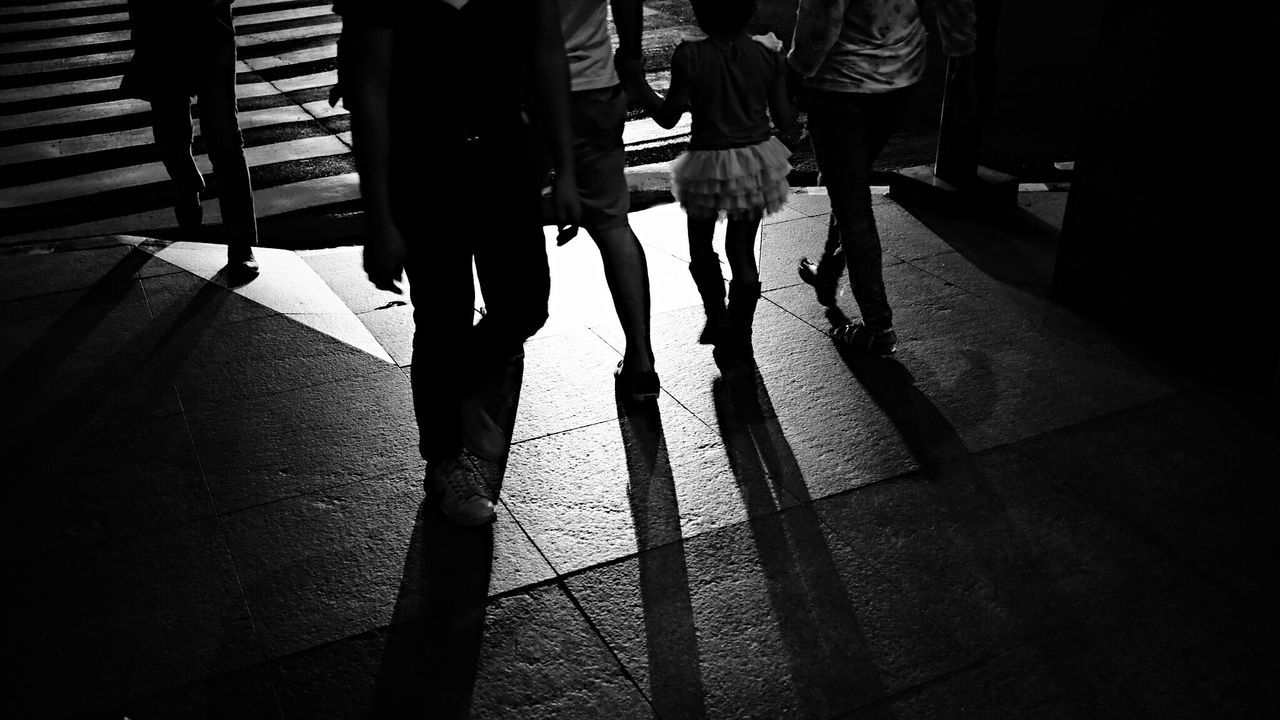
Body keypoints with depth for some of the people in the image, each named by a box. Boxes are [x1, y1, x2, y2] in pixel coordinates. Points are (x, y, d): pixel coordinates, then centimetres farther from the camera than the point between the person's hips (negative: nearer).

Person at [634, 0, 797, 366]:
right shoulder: (768, 54, -6)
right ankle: (738, 342, 19)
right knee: (743, 252, 12)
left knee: (701, 248, 20)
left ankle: (717, 319, 12)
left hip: (709, 164, -3)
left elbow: (668, 117, -10)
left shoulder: (690, 56, -15)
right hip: (756, 160, 3)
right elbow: (784, 119, -2)